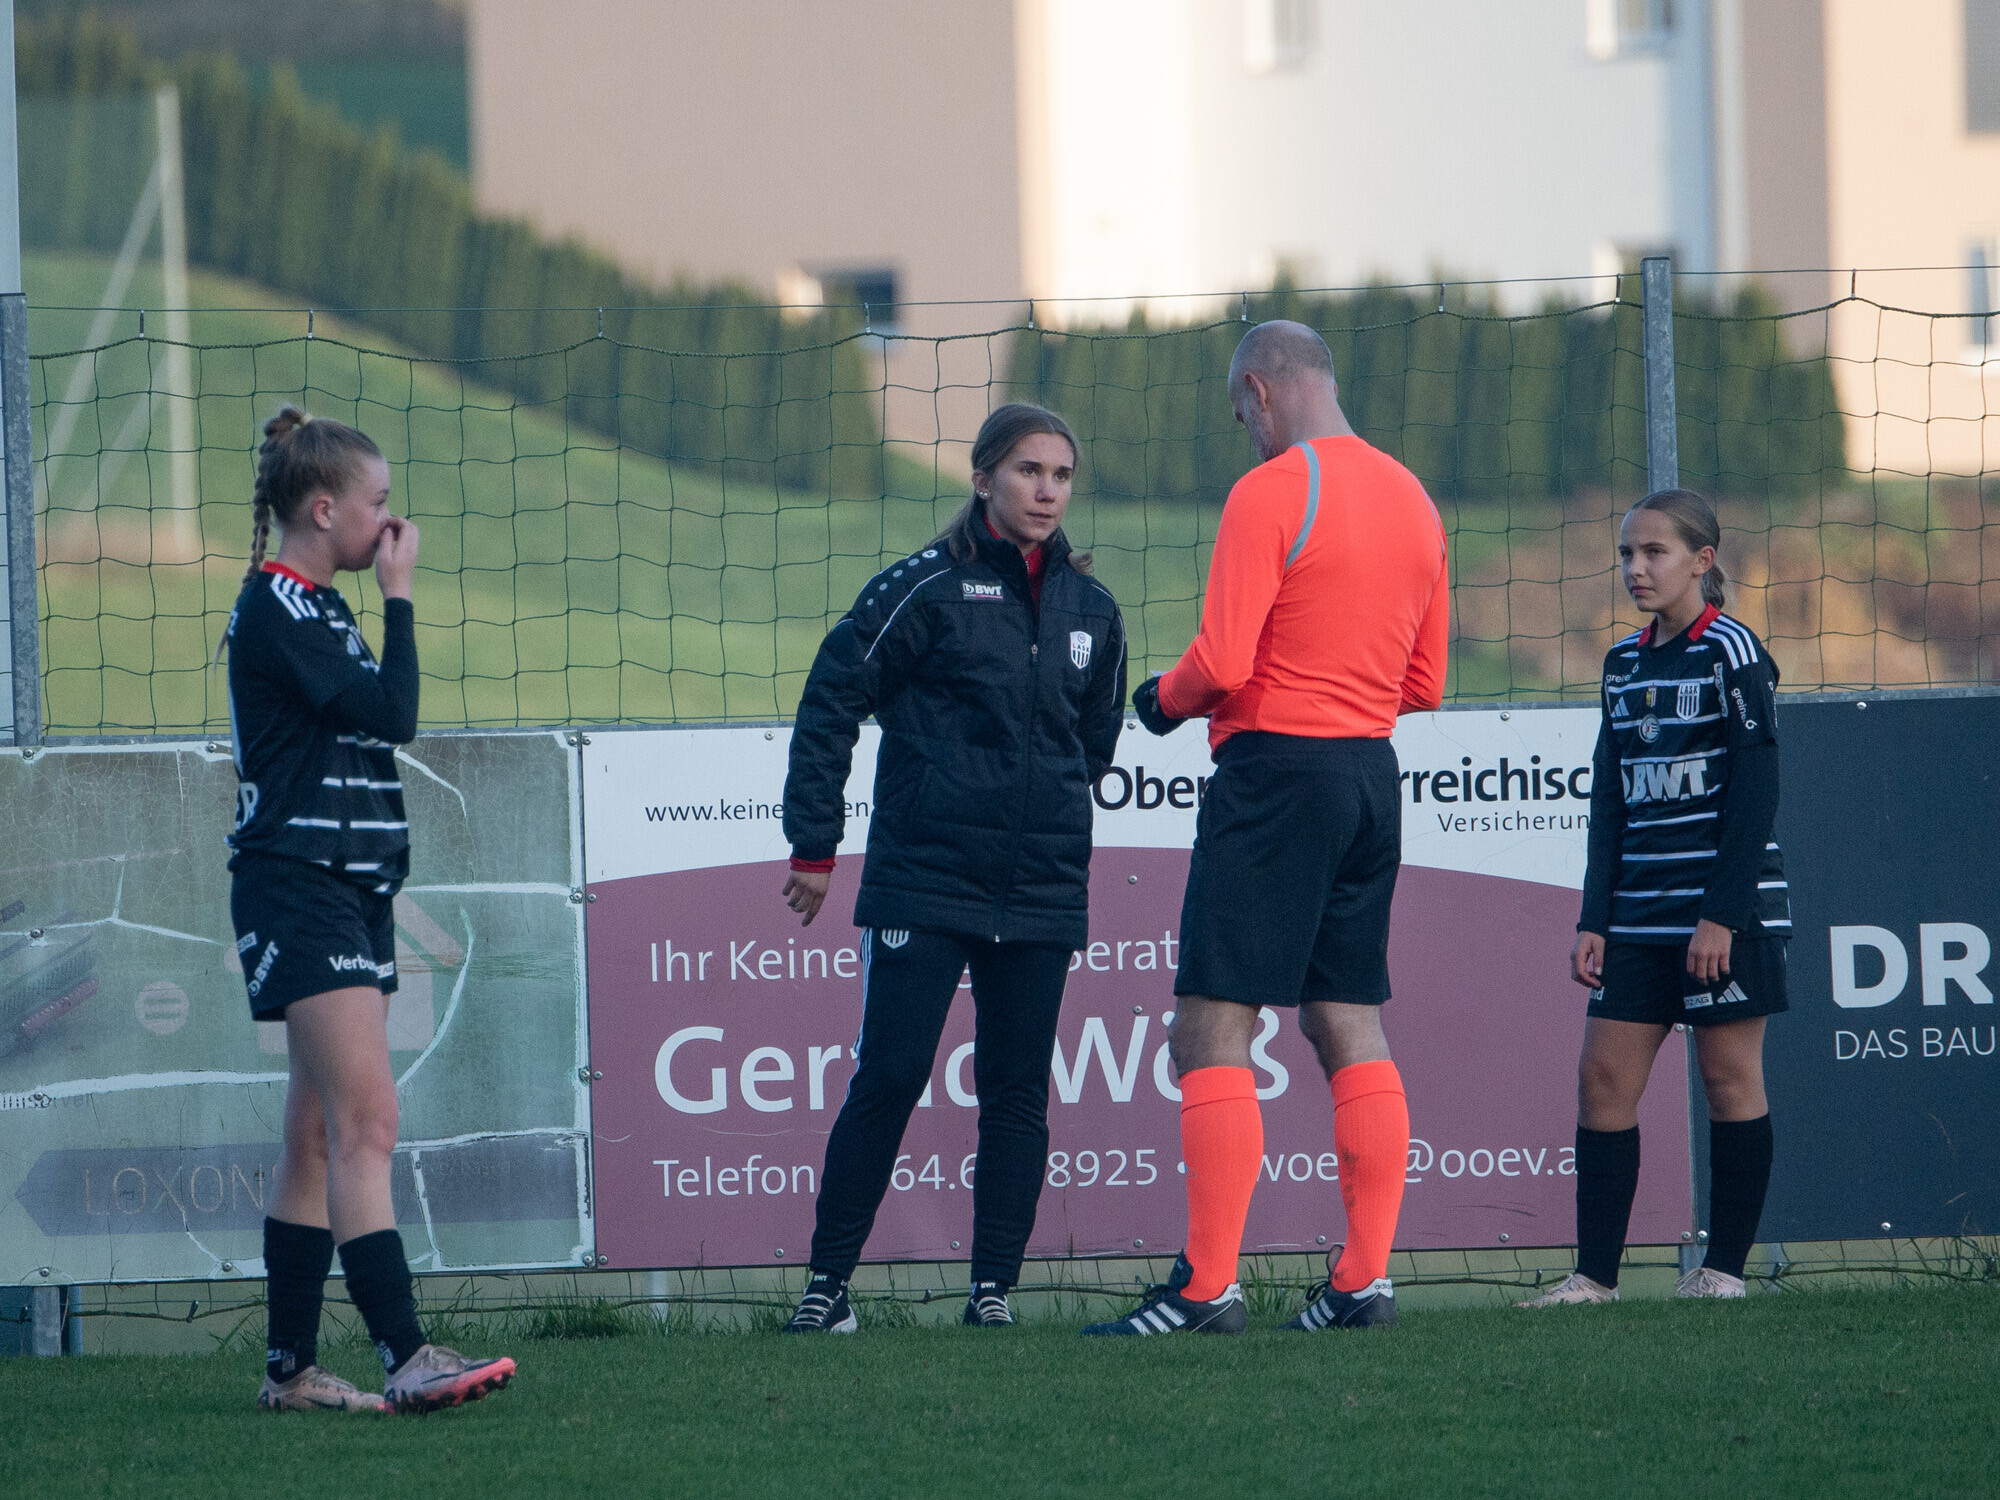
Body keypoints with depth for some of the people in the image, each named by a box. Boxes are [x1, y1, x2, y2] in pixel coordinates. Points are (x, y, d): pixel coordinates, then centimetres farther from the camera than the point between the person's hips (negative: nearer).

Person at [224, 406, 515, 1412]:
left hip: (349, 893, 10)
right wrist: (399, 593, -11)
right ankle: (406, 1358, -25)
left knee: (319, 1135, 9)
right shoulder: (275, 609, -13)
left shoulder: (315, 609, 18)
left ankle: (291, 1368, 12)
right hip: (299, 890, -10)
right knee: (365, 1122, -18)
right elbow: (392, 715, -19)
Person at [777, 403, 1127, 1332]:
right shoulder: (926, 588, -5)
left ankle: (992, 1288, 9)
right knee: (888, 1078, -8)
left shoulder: (1090, 610, 9)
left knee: (1017, 1090, 3)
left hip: (1042, 895, 4)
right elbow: (830, 702, -2)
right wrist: (814, 844, -4)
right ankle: (827, 1282, 1)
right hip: (922, 880, -4)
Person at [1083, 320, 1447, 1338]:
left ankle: (1207, 1286, -12)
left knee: (1211, 1031, -7)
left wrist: (1164, 700, 3)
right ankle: (1366, 1278, 6)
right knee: (1349, 1027, 11)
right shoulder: (1411, 500, 12)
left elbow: (1223, 665, -17)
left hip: (1275, 768, -8)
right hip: (1372, 770, 8)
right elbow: (1426, 683, 16)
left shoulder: (1270, 493, -11)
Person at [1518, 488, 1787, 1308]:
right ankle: (1595, 1272, 0)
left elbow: (1755, 793, -11)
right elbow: (1610, 801, 15)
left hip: (1728, 906, -6)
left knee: (1729, 1075, -1)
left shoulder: (1731, 652, -6)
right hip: (1641, 914, 6)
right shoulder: (1625, 662, 13)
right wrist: (1594, 919, 8)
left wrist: (1722, 914, -16)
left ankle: (1725, 1265, 6)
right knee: (1604, 1076, -1)